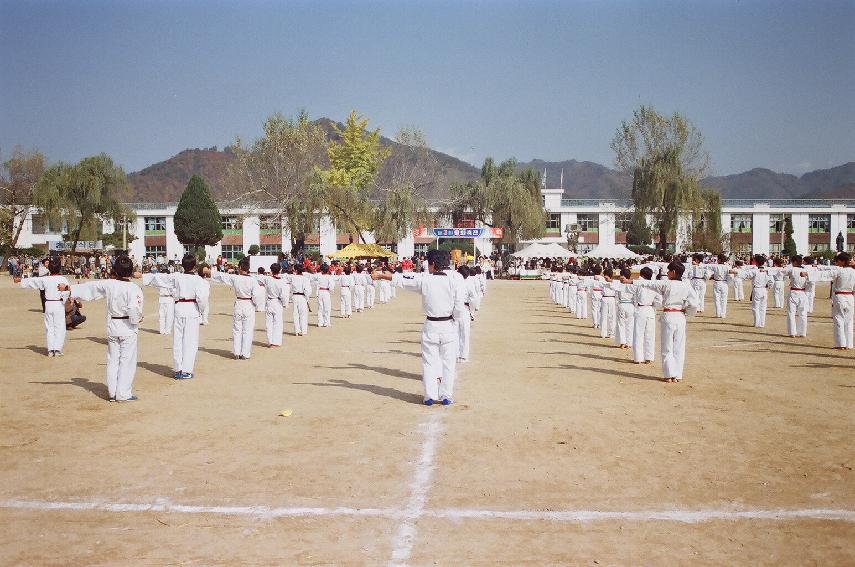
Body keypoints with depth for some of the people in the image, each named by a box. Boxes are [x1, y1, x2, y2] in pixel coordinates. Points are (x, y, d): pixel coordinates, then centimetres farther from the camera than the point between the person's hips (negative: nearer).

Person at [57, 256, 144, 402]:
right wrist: (138, 319, -2)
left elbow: (90, 286, 11)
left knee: (112, 360, 14)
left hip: (112, 327, 5)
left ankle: (112, 393, 19)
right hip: (128, 329, -5)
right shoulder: (134, 288, -16)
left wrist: (68, 287, 24)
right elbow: (134, 309, -25)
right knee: (127, 361, 3)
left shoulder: (109, 284, -1)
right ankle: (123, 393, 6)